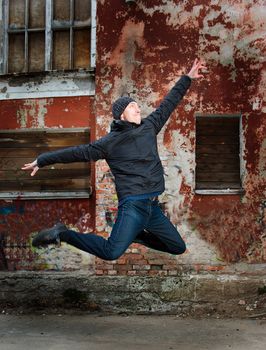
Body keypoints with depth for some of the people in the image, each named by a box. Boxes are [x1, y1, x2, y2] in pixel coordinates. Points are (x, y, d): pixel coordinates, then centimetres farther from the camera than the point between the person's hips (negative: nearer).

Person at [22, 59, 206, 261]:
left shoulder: (149, 127, 13)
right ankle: (62, 234, -5)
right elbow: (79, 152, -1)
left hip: (153, 207, 7)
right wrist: (42, 160, 1)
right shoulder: (110, 142, -2)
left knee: (179, 248, 13)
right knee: (112, 252, -23)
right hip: (133, 205, -7)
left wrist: (188, 78, 25)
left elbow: (168, 104, 20)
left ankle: (135, 235, 28)